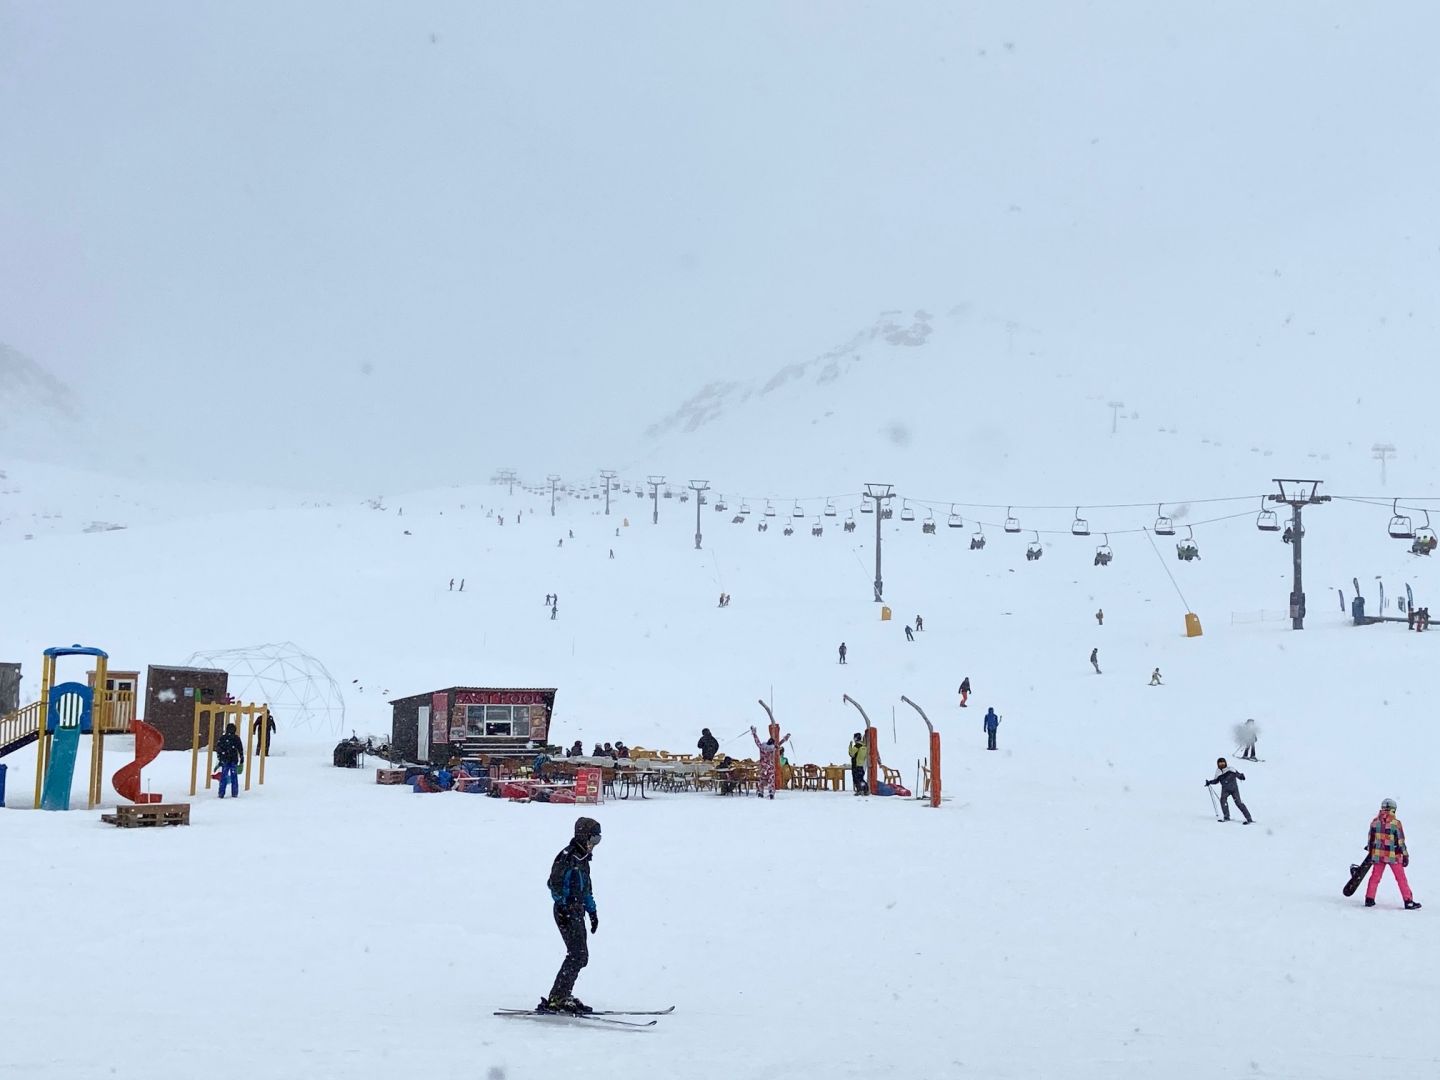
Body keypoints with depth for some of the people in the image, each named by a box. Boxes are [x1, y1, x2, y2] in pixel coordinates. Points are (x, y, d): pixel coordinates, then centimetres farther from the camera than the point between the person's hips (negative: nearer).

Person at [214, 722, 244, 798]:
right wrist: (242, 760, 8)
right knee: (234, 777, 8)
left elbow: (217, 749, 5)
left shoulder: (222, 738, 1)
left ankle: (221, 793, 3)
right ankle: (234, 793, 9)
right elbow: (241, 750, 0)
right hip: (234, 761, -1)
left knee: (223, 777, 6)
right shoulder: (236, 738, -2)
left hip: (224, 761, 1)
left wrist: (219, 760, 13)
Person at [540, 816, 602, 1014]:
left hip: (578, 911, 10)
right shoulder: (568, 856, -11)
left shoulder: (583, 858, 19)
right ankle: (556, 999, -15)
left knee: (581, 956, 9)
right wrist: (562, 905, -26)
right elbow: (555, 883, -19)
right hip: (566, 911, -10)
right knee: (578, 954, -15)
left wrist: (592, 911, 26)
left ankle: (563, 996, 16)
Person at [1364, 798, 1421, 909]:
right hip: (1393, 856, -3)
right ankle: (1408, 901, 5)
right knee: (1401, 878, 4)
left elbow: (1371, 839, 8)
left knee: (1375, 877, 12)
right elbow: (1400, 842, -8)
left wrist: (1370, 852, 19)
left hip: (1378, 854, 4)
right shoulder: (1396, 823, -11)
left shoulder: (1375, 822, 2)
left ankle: (1369, 899, 13)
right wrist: (1405, 855, 1)